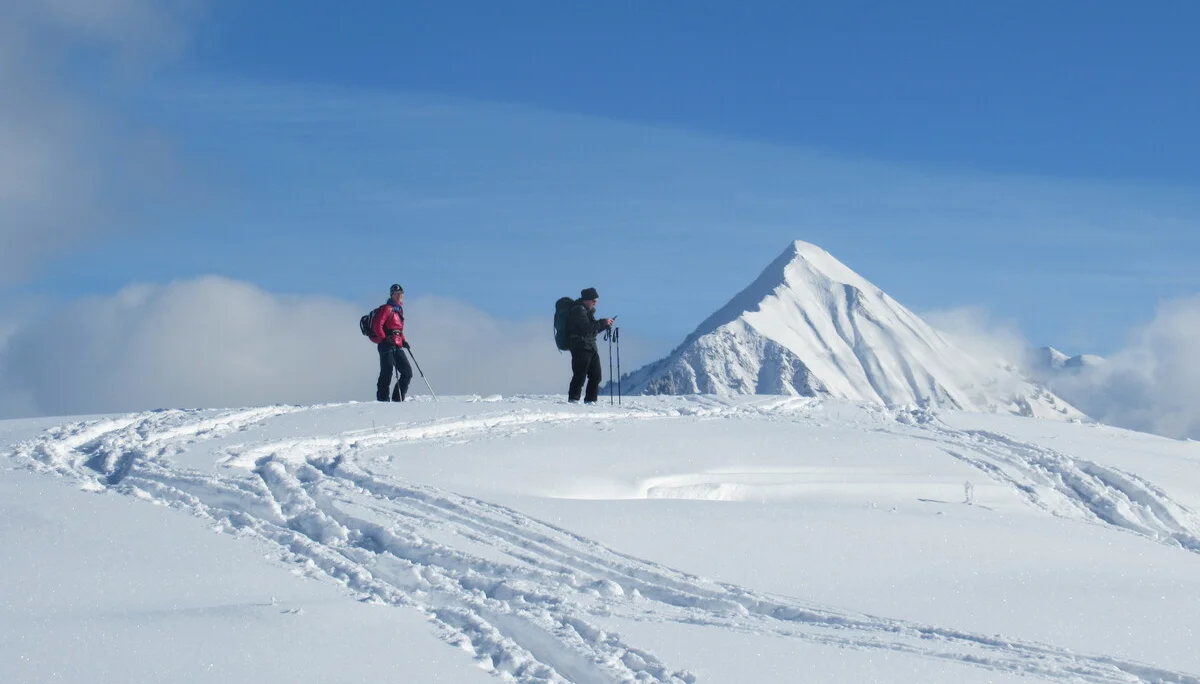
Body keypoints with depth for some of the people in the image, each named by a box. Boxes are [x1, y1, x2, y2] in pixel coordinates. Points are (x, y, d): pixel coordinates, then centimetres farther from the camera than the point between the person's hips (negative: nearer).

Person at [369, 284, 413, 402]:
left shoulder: (399, 310, 21)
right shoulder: (386, 308, -3)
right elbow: (377, 326, -11)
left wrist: (404, 341, 14)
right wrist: (384, 339, -20)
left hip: (397, 346, 8)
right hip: (387, 345, -8)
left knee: (407, 372, 3)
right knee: (387, 371, -14)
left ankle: (398, 399, 6)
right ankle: (382, 399, -14)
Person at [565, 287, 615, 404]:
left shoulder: (588, 310, 21)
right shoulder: (578, 310, -11)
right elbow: (587, 327, -21)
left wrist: (606, 325, 10)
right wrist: (602, 322, -15)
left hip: (591, 347, 10)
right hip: (580, 347, -10)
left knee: (596, 376, 8)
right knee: (580, 375, -11)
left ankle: (590, 400, 12)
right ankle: (573, 399, -8)